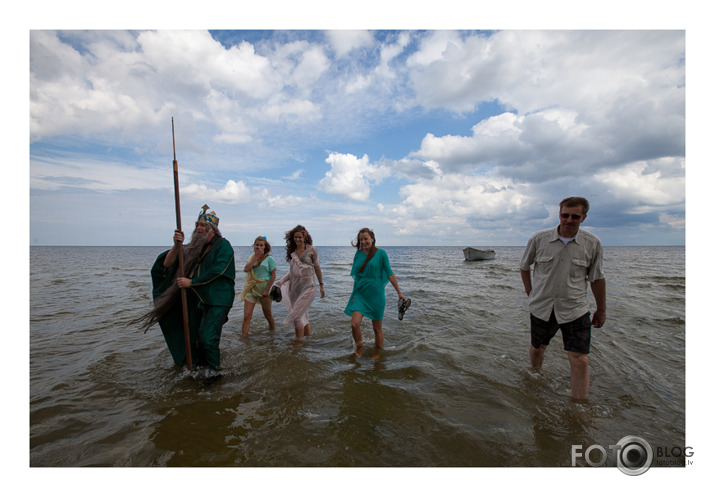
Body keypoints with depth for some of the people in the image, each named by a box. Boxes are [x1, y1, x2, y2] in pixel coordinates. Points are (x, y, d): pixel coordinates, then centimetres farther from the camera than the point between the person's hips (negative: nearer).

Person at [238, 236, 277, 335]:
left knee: (267, 314, 15)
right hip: (251, 288, 3)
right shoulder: (252, 257, 8)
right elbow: (246, 269, -9)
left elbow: (273, 276, -7)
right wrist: (256, 256, -10)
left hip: (263, 288, -3)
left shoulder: (269, 259, -4)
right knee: (246, 316, -6)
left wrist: (267, 290, -13)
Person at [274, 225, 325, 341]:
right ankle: (308, 336, 30)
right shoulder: (292, 251, 9)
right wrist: (280, 282, 4)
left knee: (296, 315, -11)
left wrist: (321, 285, 2)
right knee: (302, 314, 14)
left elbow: (317, 268, 1)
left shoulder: (311, 250, -5)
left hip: (308, 286, -5)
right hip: (295, 286, 6)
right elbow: (292, 270, 14)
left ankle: (298, 341, 3)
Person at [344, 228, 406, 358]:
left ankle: (377, 354, 30)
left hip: (376, 295, -3)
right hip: (360, 294, 3)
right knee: (354, 324, -13)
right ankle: (359, 348, 15)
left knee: (377, 329, 8)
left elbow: (390, 274, -5)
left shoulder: (381, 253, -6)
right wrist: (354, 294, 16)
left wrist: (399, 293, -6)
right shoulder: (358, 254, 5)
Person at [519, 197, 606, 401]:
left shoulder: (592, 243, -5)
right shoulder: (539, 239, -6)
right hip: (541, 308, 1)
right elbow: (524, 266, 9)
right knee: (537, 348, 19)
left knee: (580, 361, -4)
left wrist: (601, 310, 11)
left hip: (575, 310, -1)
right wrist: (530, 293, 4)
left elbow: (597, 278, 5)